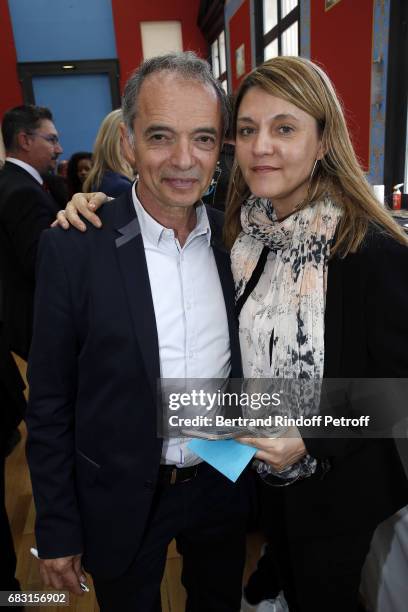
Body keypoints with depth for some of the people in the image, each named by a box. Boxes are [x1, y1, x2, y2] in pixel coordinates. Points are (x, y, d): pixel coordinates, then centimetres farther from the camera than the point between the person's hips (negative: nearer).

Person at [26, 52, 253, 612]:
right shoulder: (73, 247, -18)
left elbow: (248, 367, 3)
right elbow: (51, 401, -12)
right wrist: (57, 528, -7)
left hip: (223, 486, 4)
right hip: (123, 499, -3)